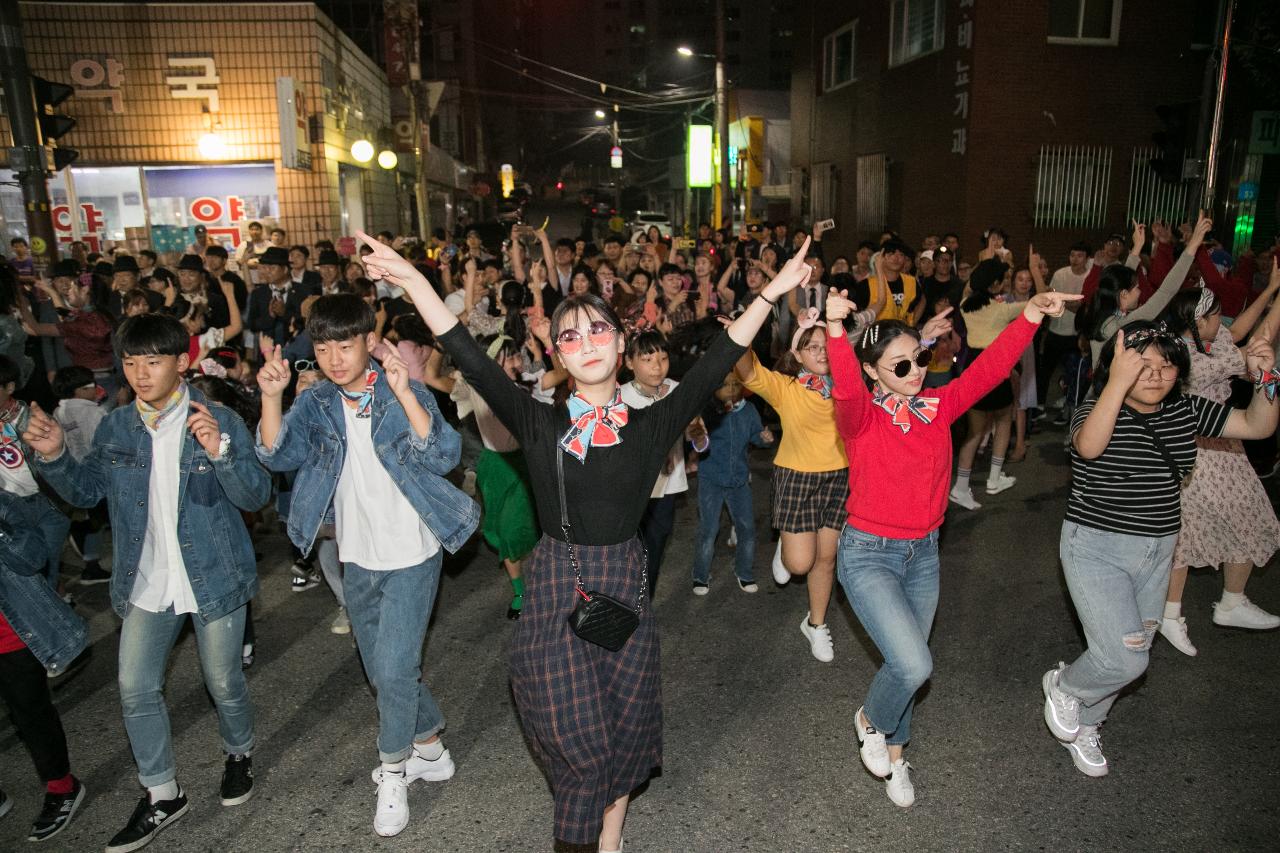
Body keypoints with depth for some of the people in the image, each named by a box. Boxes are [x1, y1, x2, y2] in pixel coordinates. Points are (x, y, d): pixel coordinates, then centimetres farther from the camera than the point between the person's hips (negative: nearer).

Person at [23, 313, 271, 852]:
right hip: (145, 584, 4)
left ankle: (239, 753, 41)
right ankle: (162, 796, 27)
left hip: (213, 579, -4)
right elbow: (85, 491, 11)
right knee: (136, 691, 8)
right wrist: (54, 458, -9)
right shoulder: (116, 428, 1)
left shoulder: (219, 421, -13)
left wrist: (220, 452, -35)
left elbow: (256, 496, -17)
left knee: (223, 682, 11)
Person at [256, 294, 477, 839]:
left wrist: (403, 393, -38)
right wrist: (271, 397, -30)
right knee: (385, 671, 18)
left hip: (412, 557, -5)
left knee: (393, 668, -5)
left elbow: (443, 457, -28)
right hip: (358, 560, 5)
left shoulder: (408, 395, -14)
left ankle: (392, 772, 21)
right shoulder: (315, 404, -2)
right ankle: (430, 750, 41)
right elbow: (279, 455, -15)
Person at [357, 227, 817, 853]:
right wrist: (411, 279, -15)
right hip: (554, 587, -1)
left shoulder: (649, 426, -1)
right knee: (573, 735, 7)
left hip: (624, 584, 1)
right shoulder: (540, 425, -3)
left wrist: (769, 293, -11)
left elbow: (712, 368, -6)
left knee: (623, 729, 15)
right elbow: (472, 361, -9)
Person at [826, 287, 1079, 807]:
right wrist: (835, 328, -53)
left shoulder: (939, 407, -2)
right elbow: (844, 389, -37)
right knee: (914, 666, -18)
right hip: (868, 554, -5)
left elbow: (989, 369, -12)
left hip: (924, 553, 5)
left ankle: (893, 753, 44)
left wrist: (1031, 315, -26)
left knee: (907, 665, 17)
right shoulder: (861, 417, -15)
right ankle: (870, 720, 17)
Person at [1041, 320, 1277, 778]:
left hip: (1157, 552, 6)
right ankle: (1063, 685, 18)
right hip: (1096, 549, -6)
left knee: (1130, 657, 16)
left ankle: (1083, 726, 40)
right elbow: (1088, 446, -39)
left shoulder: (1186, 411, 2)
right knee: (1124, 659, -15)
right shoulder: (1094, 411, -17)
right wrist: (1119, 382, -44)